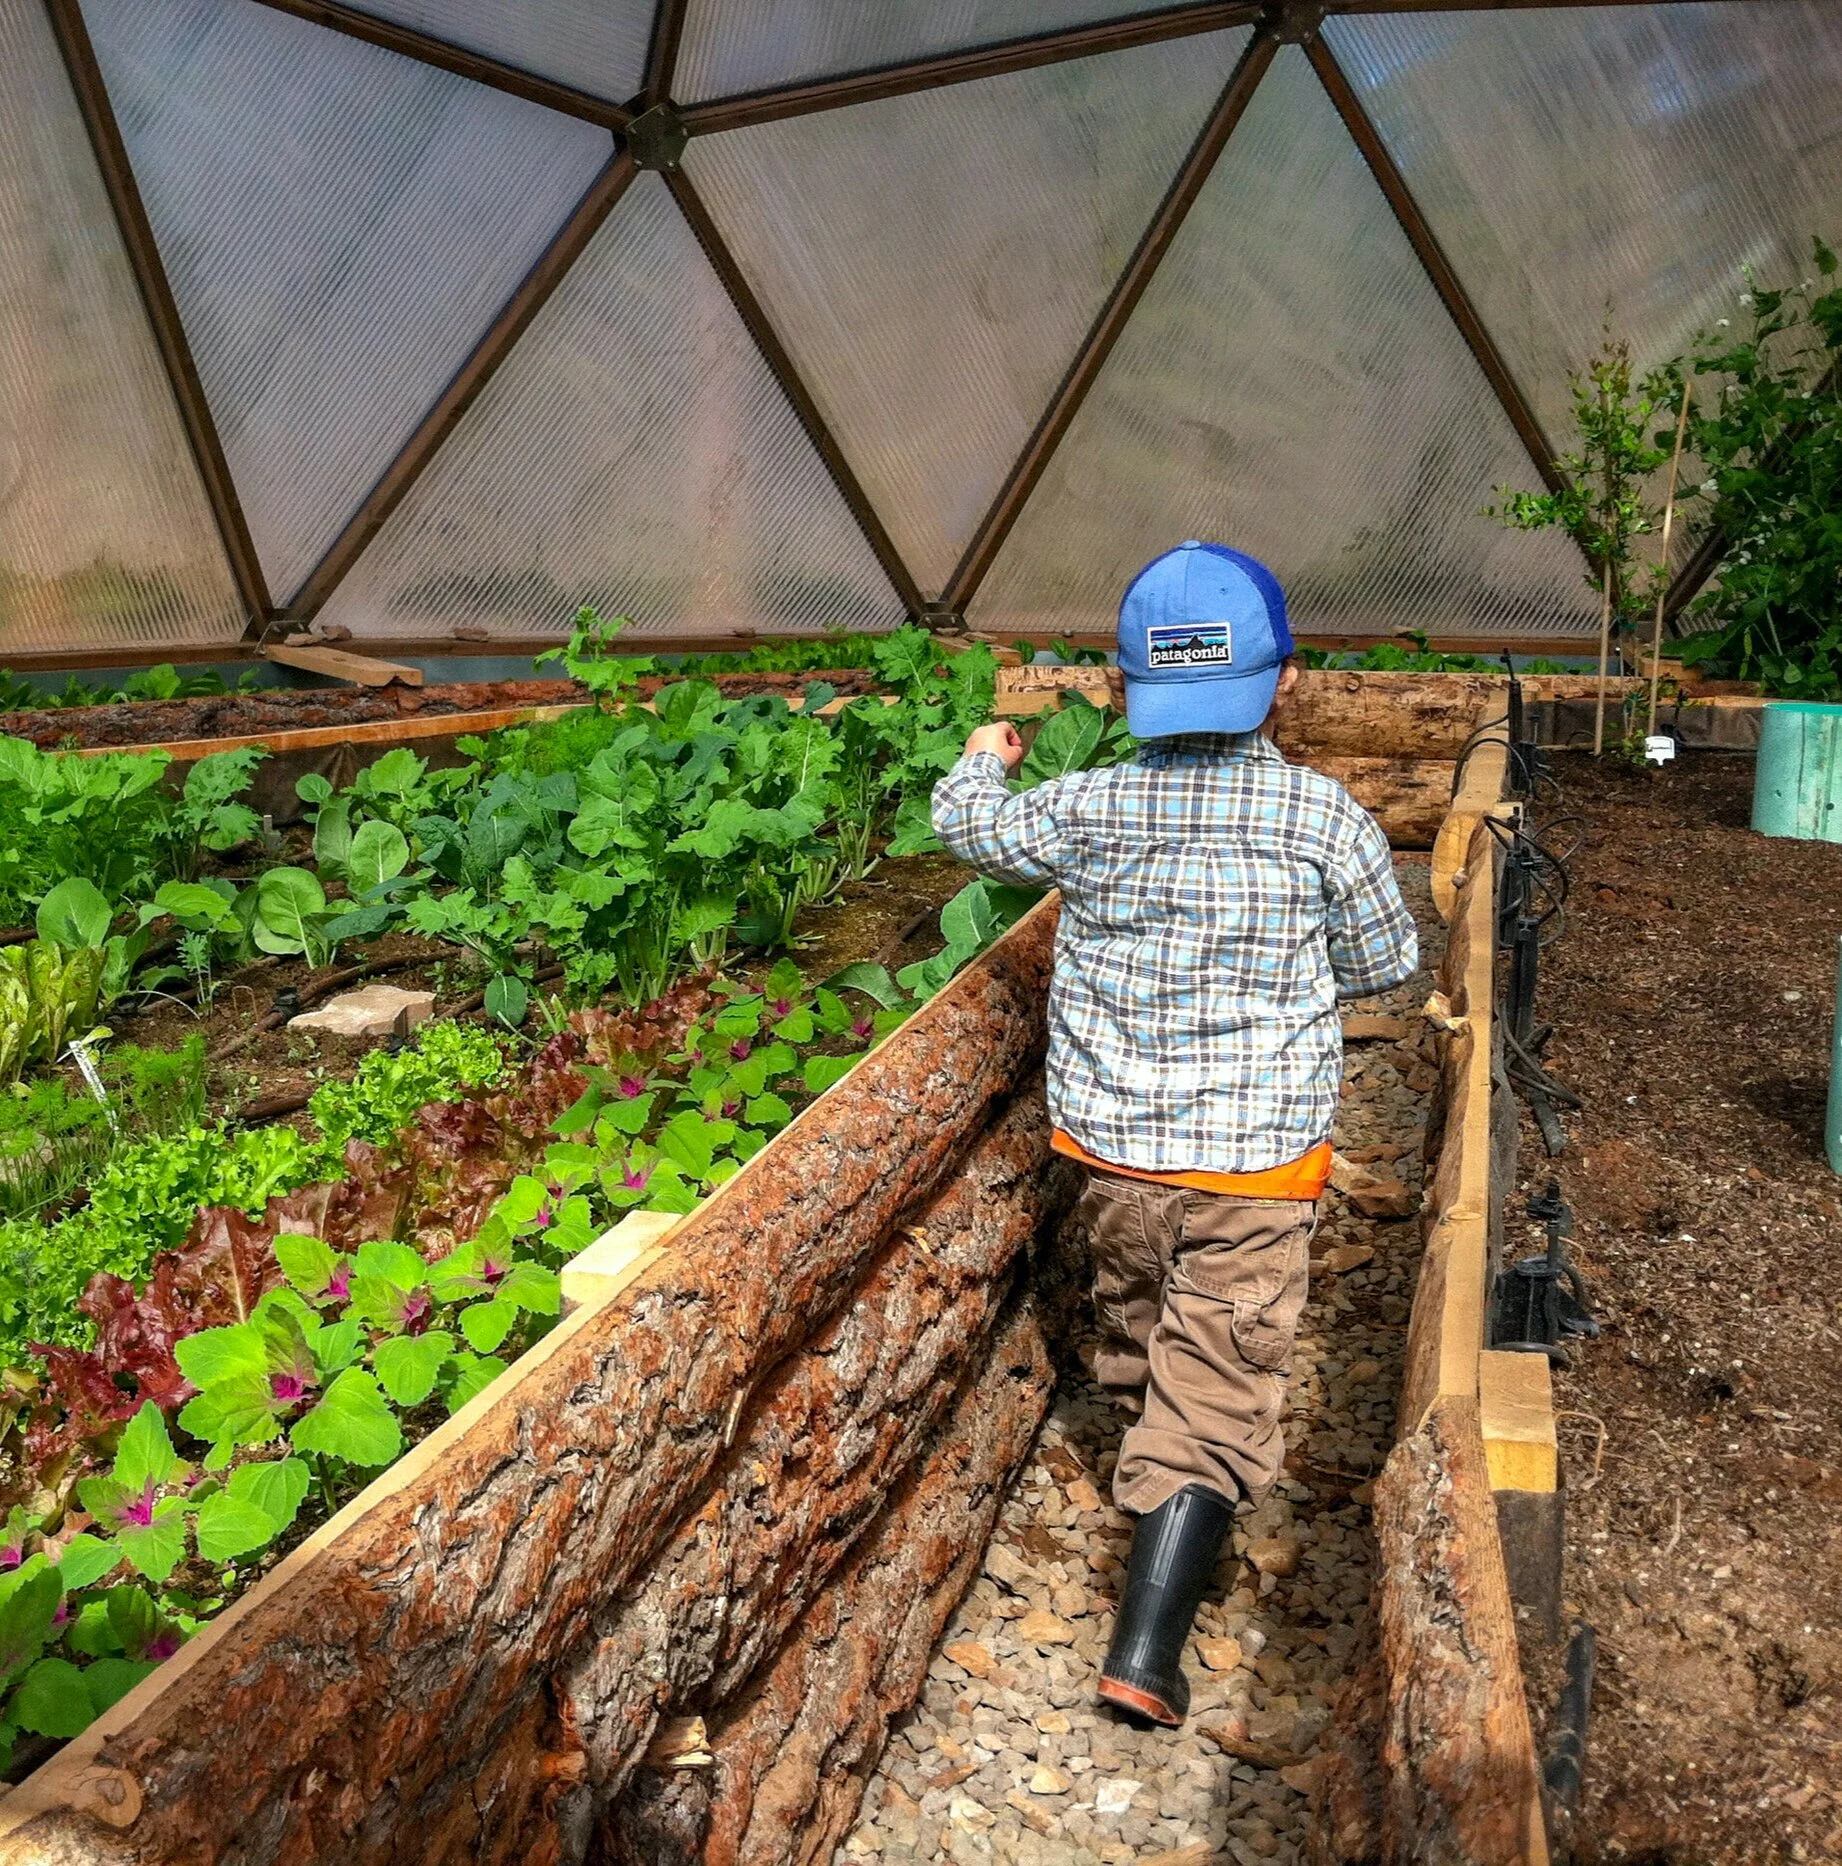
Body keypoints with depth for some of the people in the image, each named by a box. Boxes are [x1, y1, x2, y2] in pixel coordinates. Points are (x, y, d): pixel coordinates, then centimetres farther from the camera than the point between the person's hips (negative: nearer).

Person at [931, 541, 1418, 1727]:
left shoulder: (1087, 811, -8)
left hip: (1109, 1143, 3)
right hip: (1256, 1161, -3)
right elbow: (1383, 965, 2)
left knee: (1137, 1317, 28)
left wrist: (983, 761, 33)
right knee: (1218, 1390, 4)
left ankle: (1155, 1468, 55)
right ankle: (1147, 1654, 2)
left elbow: (970, 825, 11)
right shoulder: (1327, 820, -12)